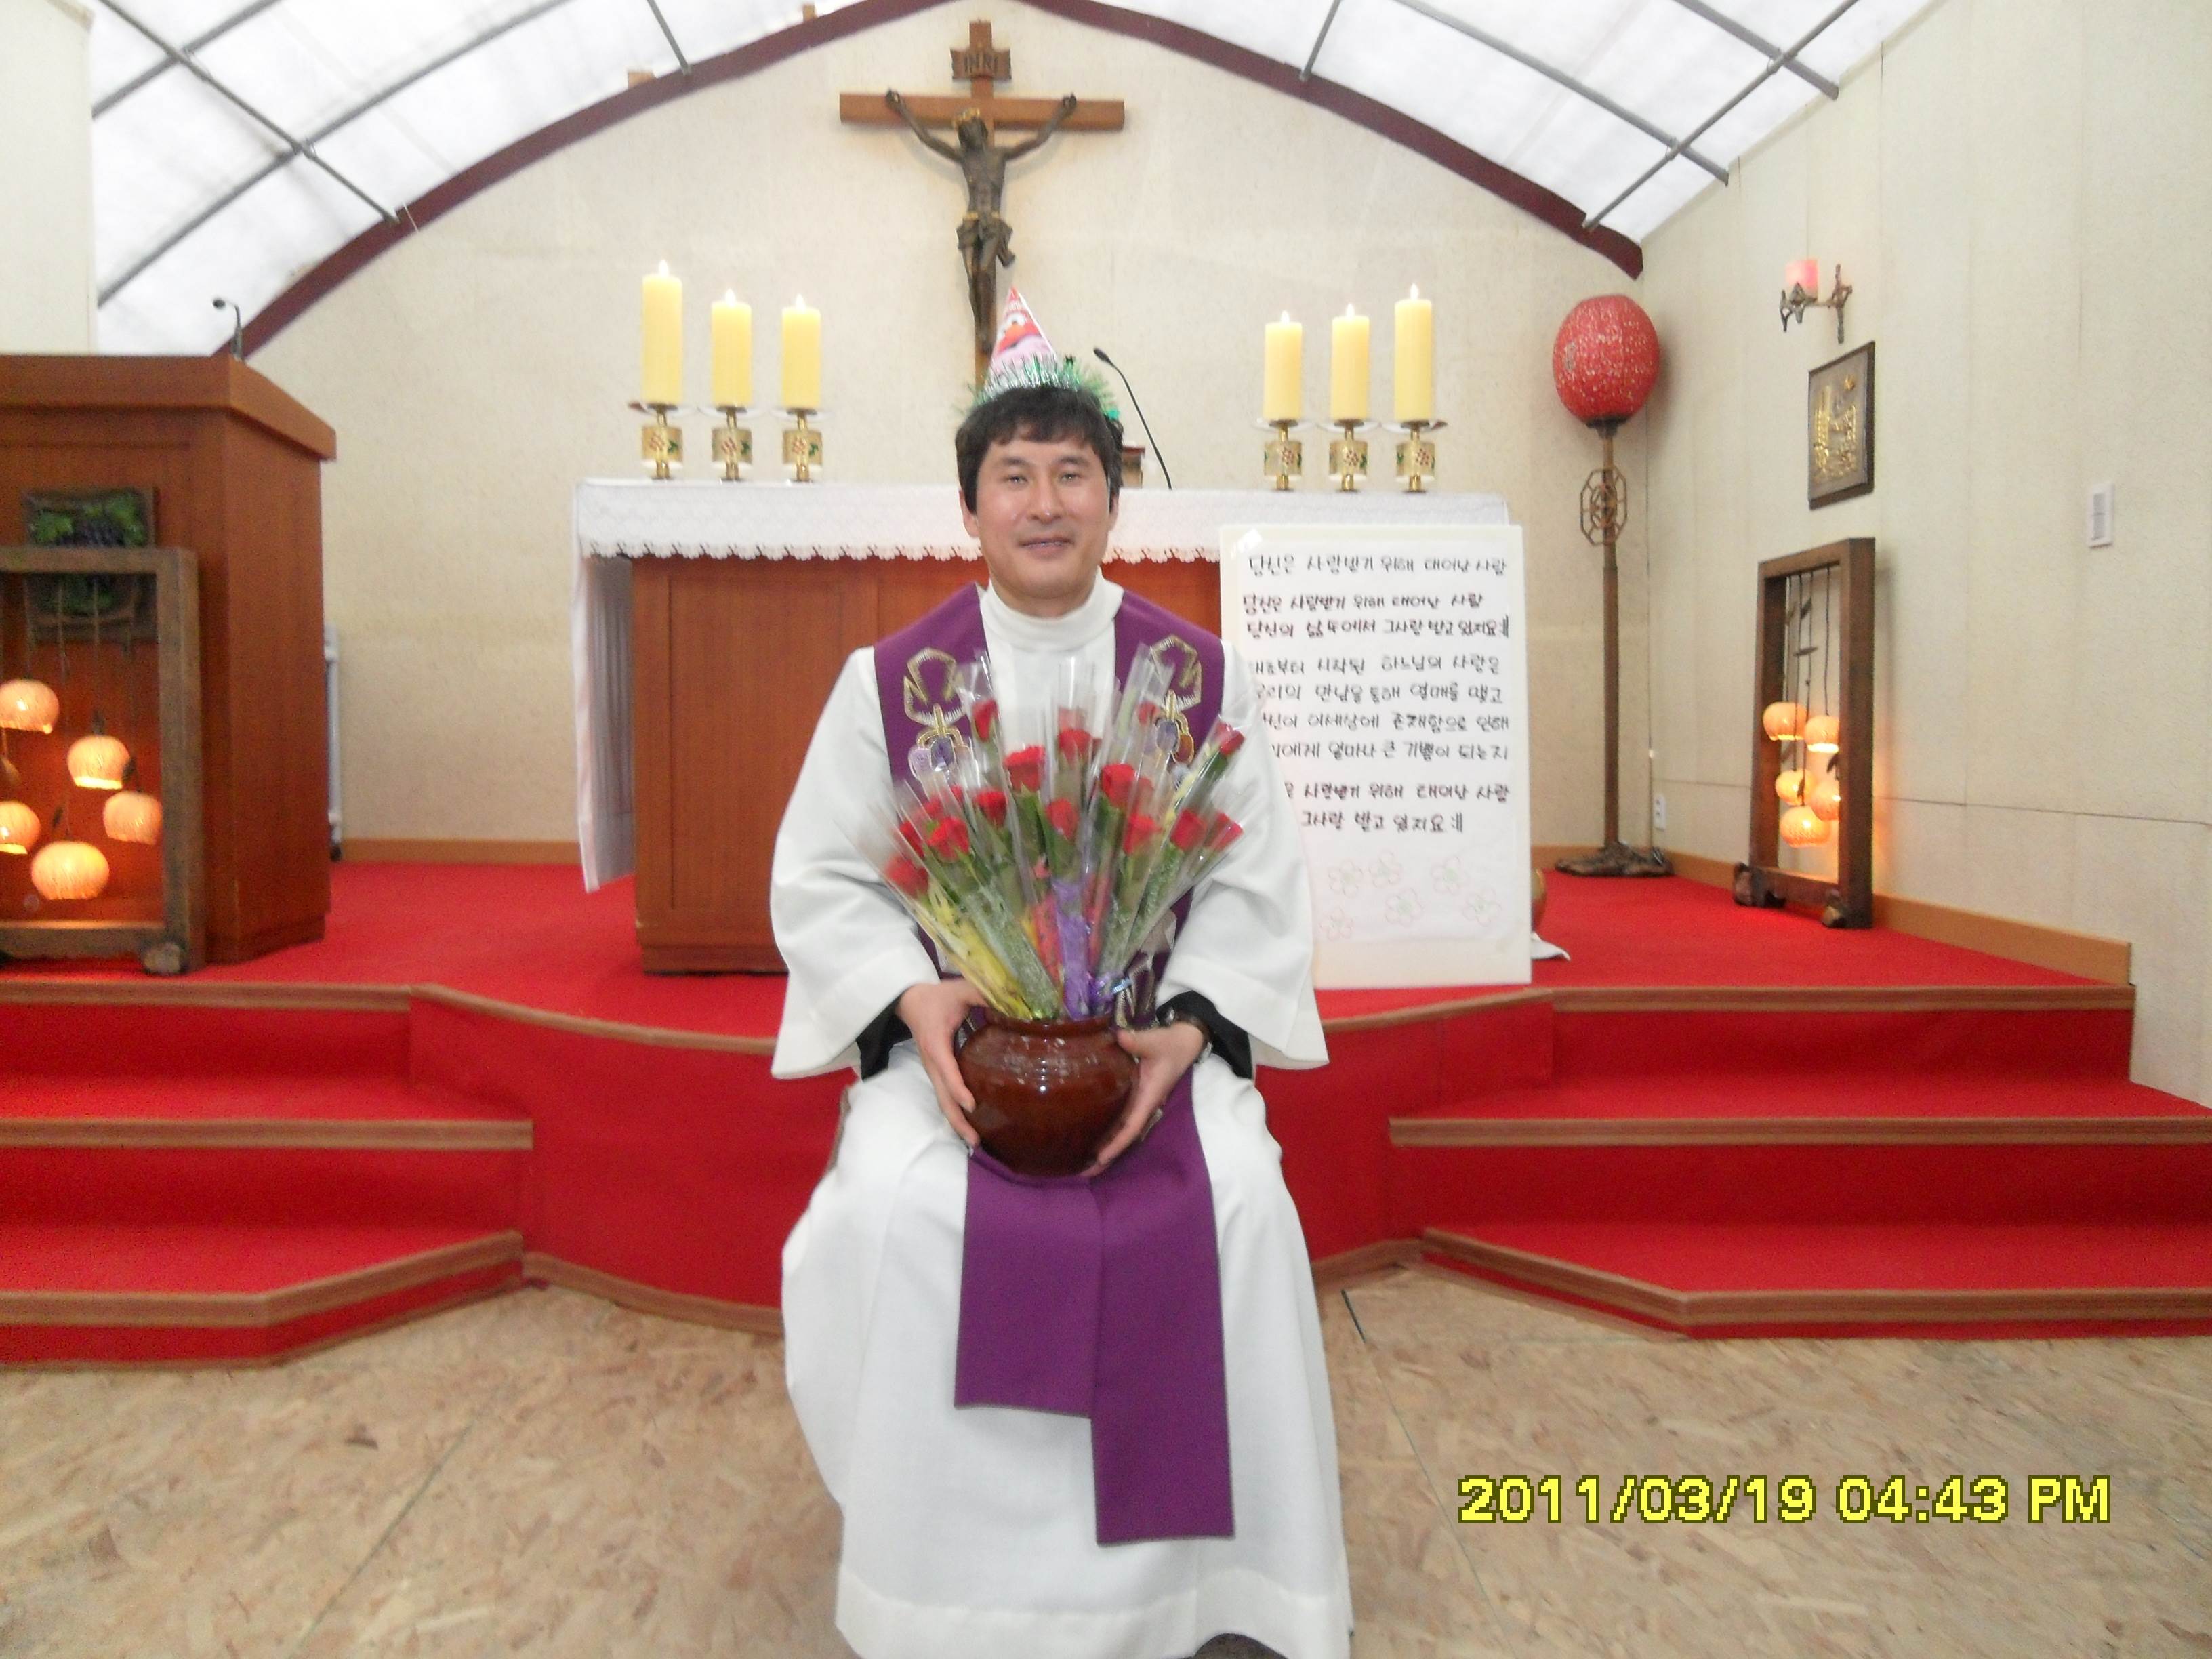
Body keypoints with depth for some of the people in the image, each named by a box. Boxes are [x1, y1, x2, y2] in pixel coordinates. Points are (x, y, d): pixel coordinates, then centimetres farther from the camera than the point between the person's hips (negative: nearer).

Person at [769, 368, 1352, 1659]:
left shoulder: (1201, 678, 3)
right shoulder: (890, 681, 3)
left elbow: (1255, 887, 0)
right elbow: (822, 880, 1)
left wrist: (1183, 1030, -17)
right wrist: (917, 1002, -17)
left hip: (1160, 1028, 0)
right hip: (951, 1027, 0)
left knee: (1242, 1203, -25)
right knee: (891, 1208, -26)